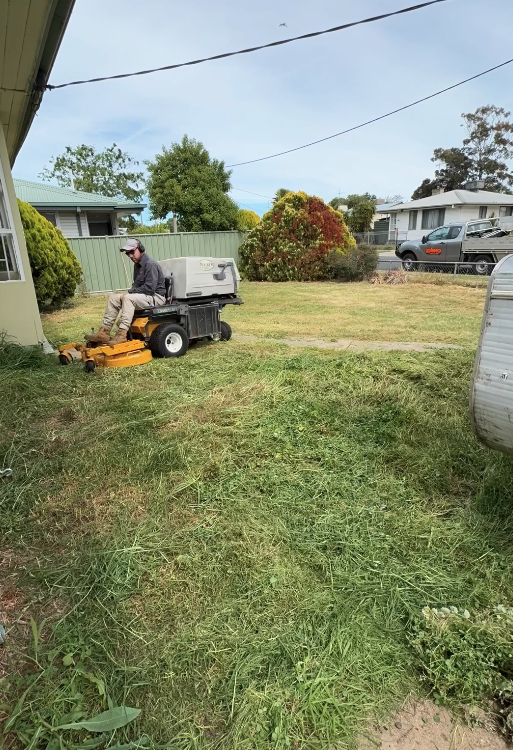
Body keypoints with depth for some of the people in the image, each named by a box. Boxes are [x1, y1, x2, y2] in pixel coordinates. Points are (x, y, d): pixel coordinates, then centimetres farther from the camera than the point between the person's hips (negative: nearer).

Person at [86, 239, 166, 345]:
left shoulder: (150, 264, -16)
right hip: (142, 296, 10)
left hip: (155, 297, -10)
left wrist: (130, 292, -14)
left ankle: (122, 335, -35)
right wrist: (129, 292, -1)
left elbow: (150, 288, -24)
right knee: (113, 298, 0)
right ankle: (104, 332, -6)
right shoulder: (138, 265, 14)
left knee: (128, 298, -33)